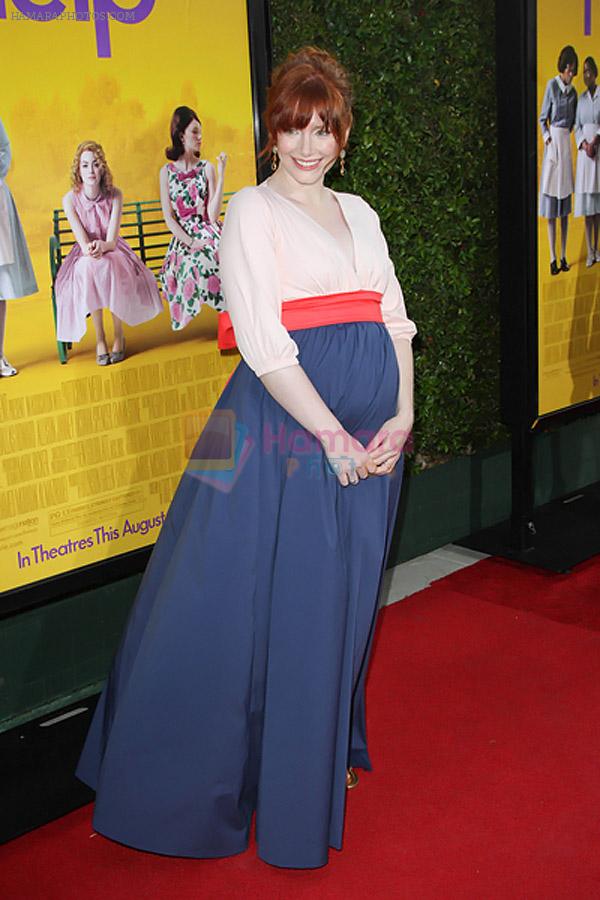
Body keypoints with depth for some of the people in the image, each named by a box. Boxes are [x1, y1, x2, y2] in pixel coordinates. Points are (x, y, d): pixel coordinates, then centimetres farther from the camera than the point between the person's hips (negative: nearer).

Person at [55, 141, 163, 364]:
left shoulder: (114, 195, -9)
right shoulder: (70, 199, -10)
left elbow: (112, 240, -15)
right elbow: (83, 242, -15)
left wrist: (102, 246, -39)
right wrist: (90, 248, -39)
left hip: (113, 251, 0)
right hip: (85, 255, 0)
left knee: (111, 268, -37)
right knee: (89, 268, -37)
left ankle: (118, 336, -19)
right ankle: (100, 339, -28)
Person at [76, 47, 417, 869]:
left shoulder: (360, 214, 16)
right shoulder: (252, 212, -4)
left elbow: (394, 318, 11)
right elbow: (265, 346, -13)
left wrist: (402, 416, -4)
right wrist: (333, 437, -16)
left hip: (371, 436, 6)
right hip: (288, 425, -6)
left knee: (343, 596, 15)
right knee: (273, 599, 1)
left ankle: (327, 751, 35)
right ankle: (273, 774, 19)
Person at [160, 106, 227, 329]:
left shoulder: (207, 167, 5)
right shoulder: (167, 171, 6)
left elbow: (213, 215, -5)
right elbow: (169, 218, 3)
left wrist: (221, 176, -9)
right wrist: (190, 242, -11)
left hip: (210, 233, 0)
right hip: (183, 237, 0)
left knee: (221, 257, -31)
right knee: (192, 264, -32)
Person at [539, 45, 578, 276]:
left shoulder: (573, 91, 11)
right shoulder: (552, 86, -3)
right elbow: (543, 118, 0)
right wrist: (547, 137, -13)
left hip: (566, 142, 5)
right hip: (552, 142, -5)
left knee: (565, 208, 8)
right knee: (551, 209, -2)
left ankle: (563, 256, 14)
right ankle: (553, 258, 1)